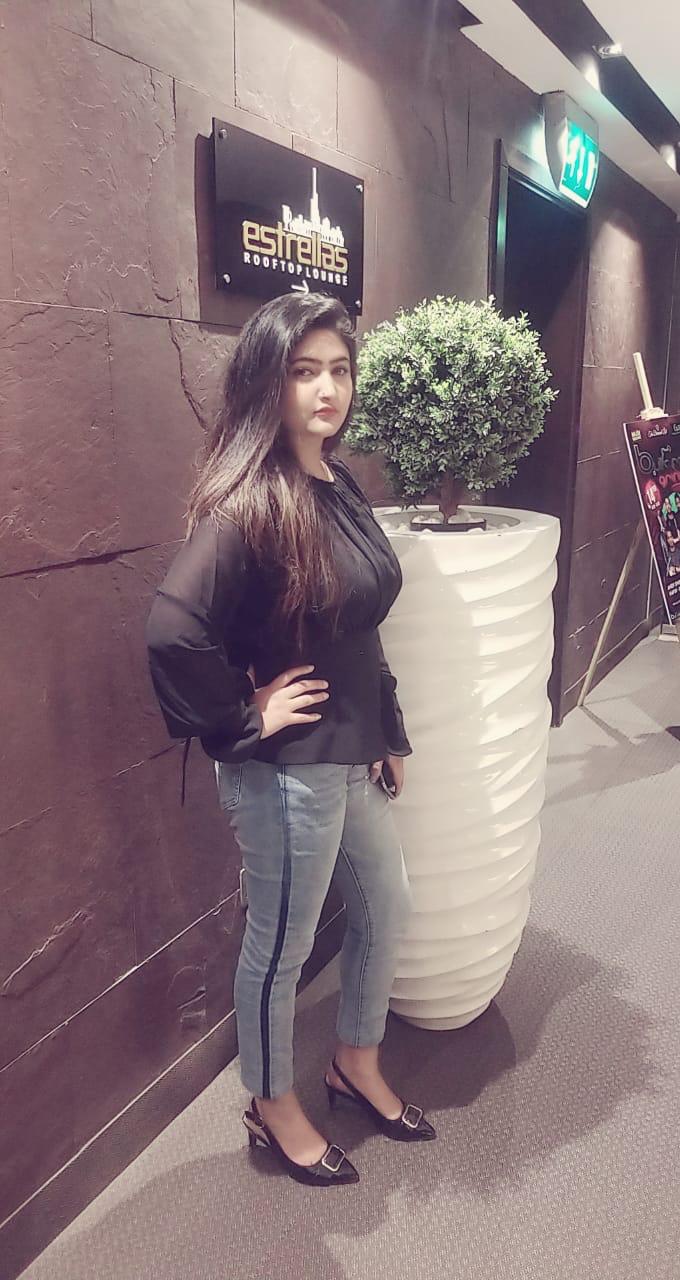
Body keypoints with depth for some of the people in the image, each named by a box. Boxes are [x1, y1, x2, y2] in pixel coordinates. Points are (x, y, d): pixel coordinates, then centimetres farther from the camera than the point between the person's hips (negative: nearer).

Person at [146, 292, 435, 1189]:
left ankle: (357, 1065, 49)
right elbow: (173, 630, -33)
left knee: (386, 911, 23)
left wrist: (389, 735, 13)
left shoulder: (341, 486, 5)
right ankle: (273, 1109, 41)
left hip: (351, 755, 9)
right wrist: (243, 723, -20)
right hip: (287, 770, -8)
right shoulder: (246, 505, -22)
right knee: (281, 947, 13)